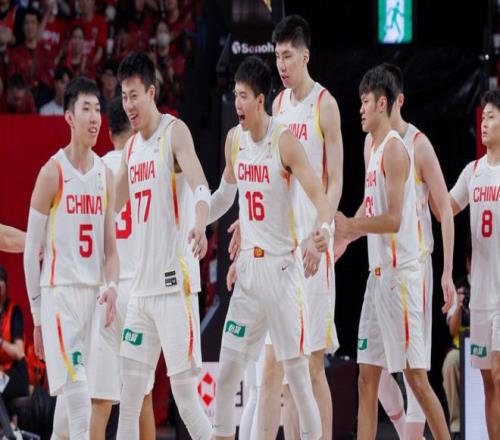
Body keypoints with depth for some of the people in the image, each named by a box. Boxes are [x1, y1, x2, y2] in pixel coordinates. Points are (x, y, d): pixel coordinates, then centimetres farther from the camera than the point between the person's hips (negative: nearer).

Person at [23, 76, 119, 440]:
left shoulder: (106, 175, 12)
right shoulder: (53, 172, -6)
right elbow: (31, 249, -3)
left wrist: (112, 286, -4)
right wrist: (37, 314, -3)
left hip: (91, 294, 6)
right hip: (58, 291, -6)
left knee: (70, 393, 12)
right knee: (76, 387, -17)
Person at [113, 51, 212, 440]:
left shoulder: (175, 132, -6)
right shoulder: (131, 149, 17)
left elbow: (200, 187, -23)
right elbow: (111, 207, 29)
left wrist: (200, 225, -43)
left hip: (176, 282, -7)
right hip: (142, 286, 8)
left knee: (184, 390, -8)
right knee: (129, 396, 5)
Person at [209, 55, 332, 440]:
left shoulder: (285, 141, -12)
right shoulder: (234, 139, 7)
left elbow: (317, 194, -20)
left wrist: (325, 227, -38)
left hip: (282, 267, -6)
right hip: (248, 267, 6)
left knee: (297, 372, -6)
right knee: (227, 371, 5)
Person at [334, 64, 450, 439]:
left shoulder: (394, 149, -13)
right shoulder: (372, 149, 16)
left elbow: (393, 219, -20)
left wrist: (352, 226, -16)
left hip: (400, 274, -10)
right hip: (378, 272, 10)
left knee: (416, 374, -8)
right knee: (367, 376, 8)